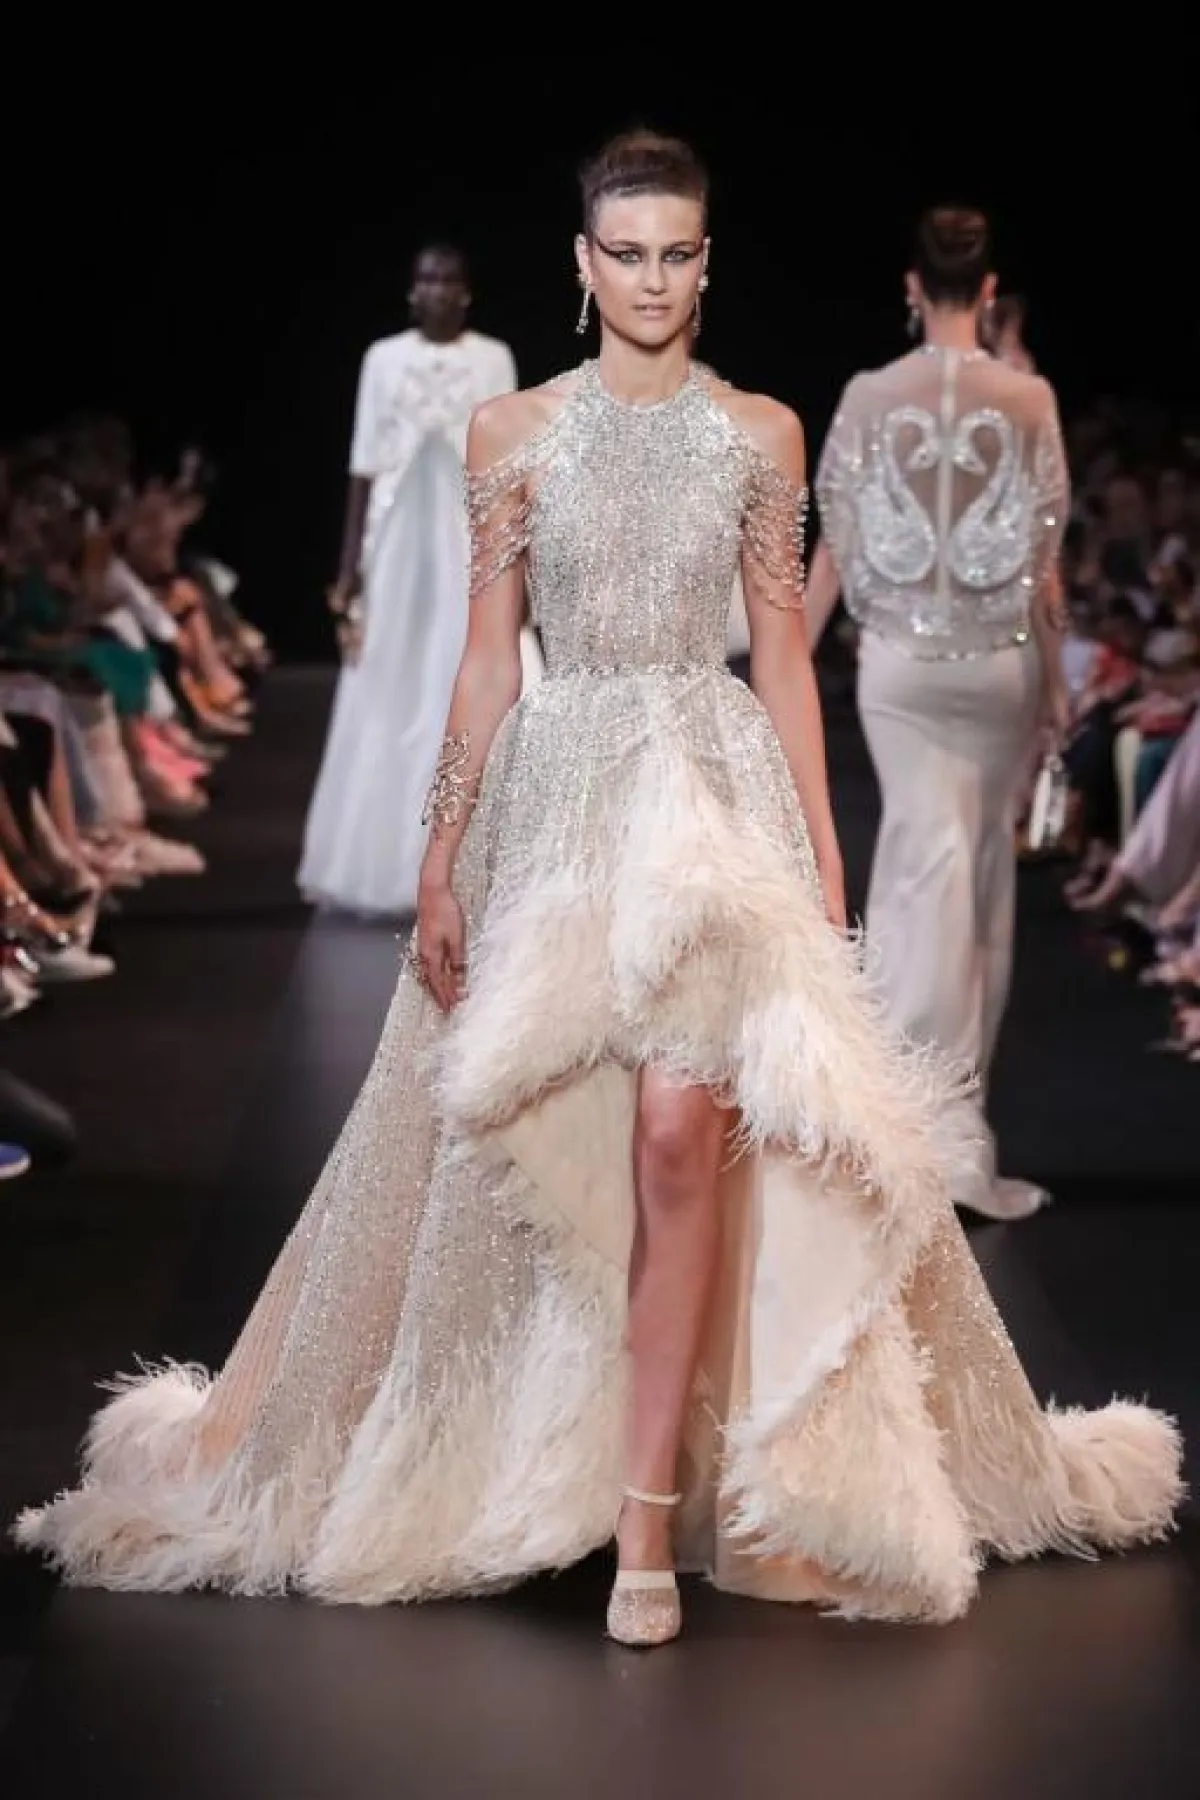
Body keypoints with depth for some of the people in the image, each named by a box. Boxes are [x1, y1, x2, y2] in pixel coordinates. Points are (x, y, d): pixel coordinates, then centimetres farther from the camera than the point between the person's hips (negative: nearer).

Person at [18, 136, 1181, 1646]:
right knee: (540, 1149, 3)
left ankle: (648, 1516, -7)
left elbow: (784, 655, 7)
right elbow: (487, 658, 5)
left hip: (718, 788, -1)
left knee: (684, 1135, -15)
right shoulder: (514, 431, 5)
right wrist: (440, 862, 1)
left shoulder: (762, 433, 6)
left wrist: (824, 860, 3)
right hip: (555, 794, 1)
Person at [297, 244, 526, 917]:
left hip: (469, 546, -1)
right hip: (398, 545, 1)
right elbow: (365, 468, 6)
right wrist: (349, 568, 1)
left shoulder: (493, 358, 4)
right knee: (385, 708, 3)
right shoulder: (384, 357, 5)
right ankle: (381, 864, 11)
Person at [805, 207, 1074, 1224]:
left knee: (927, 867, -2)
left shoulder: (869, 397, -4)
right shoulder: (1029, 399, -5)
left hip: (901, 660, 0)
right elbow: (1042, 553, -3)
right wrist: (1056, 676, 7)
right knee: (983, 870, 14)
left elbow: (837, 548, -2)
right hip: (1001, 659, 0)